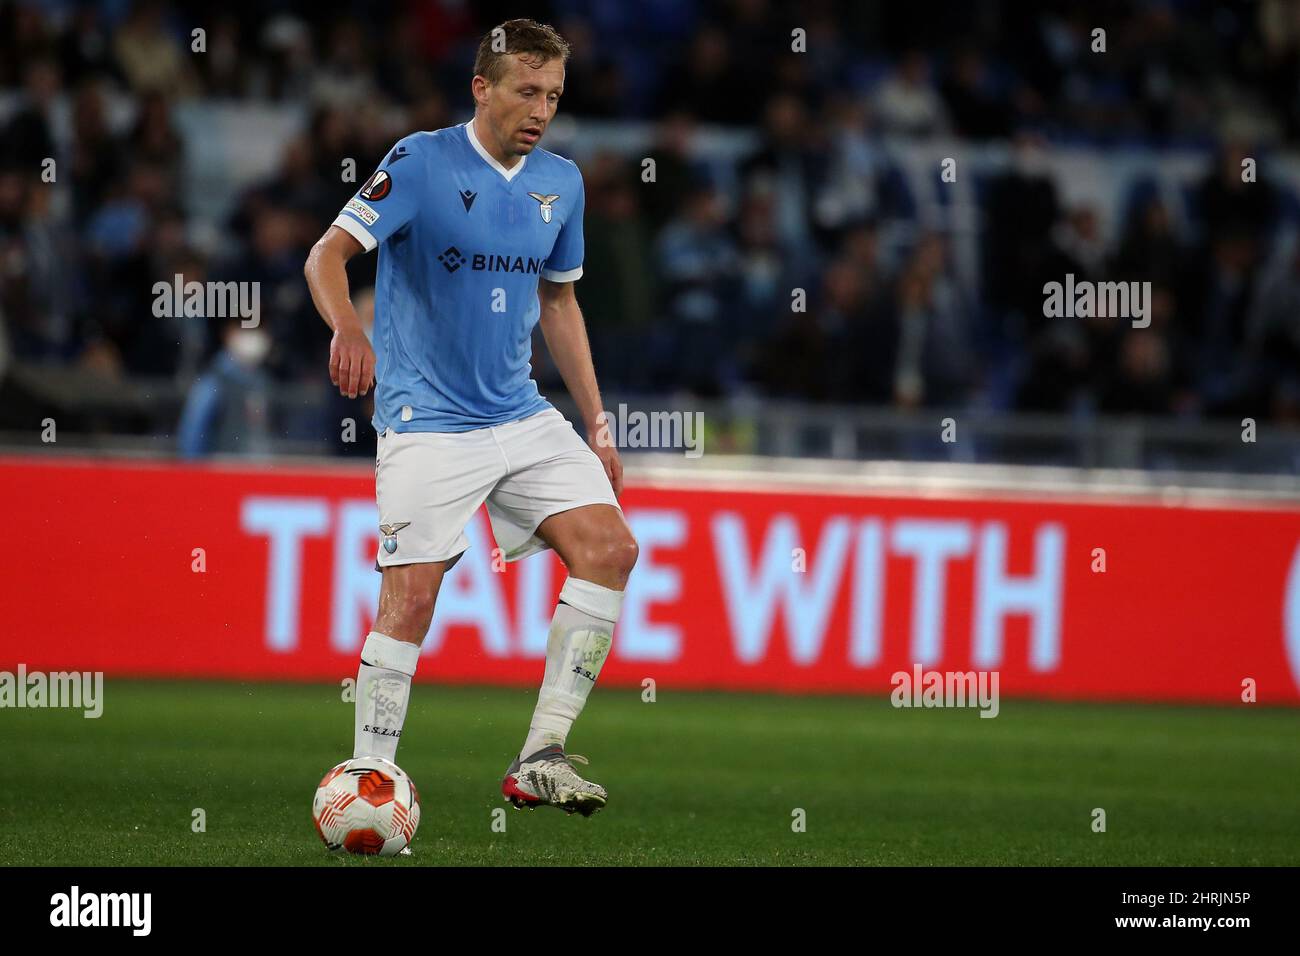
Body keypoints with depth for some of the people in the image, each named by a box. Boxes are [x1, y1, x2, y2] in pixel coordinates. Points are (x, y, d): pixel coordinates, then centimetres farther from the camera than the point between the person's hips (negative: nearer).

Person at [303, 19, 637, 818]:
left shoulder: (562, 183, 9)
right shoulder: (421, 163, -10)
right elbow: (329, 254, -15)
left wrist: (597, 424, 17)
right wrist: (347, 329, -37)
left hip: (523, 418, 6)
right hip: (427, 423, -6)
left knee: (611, 547, -10)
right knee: (410, 599, -11)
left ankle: (541, 758, -7)